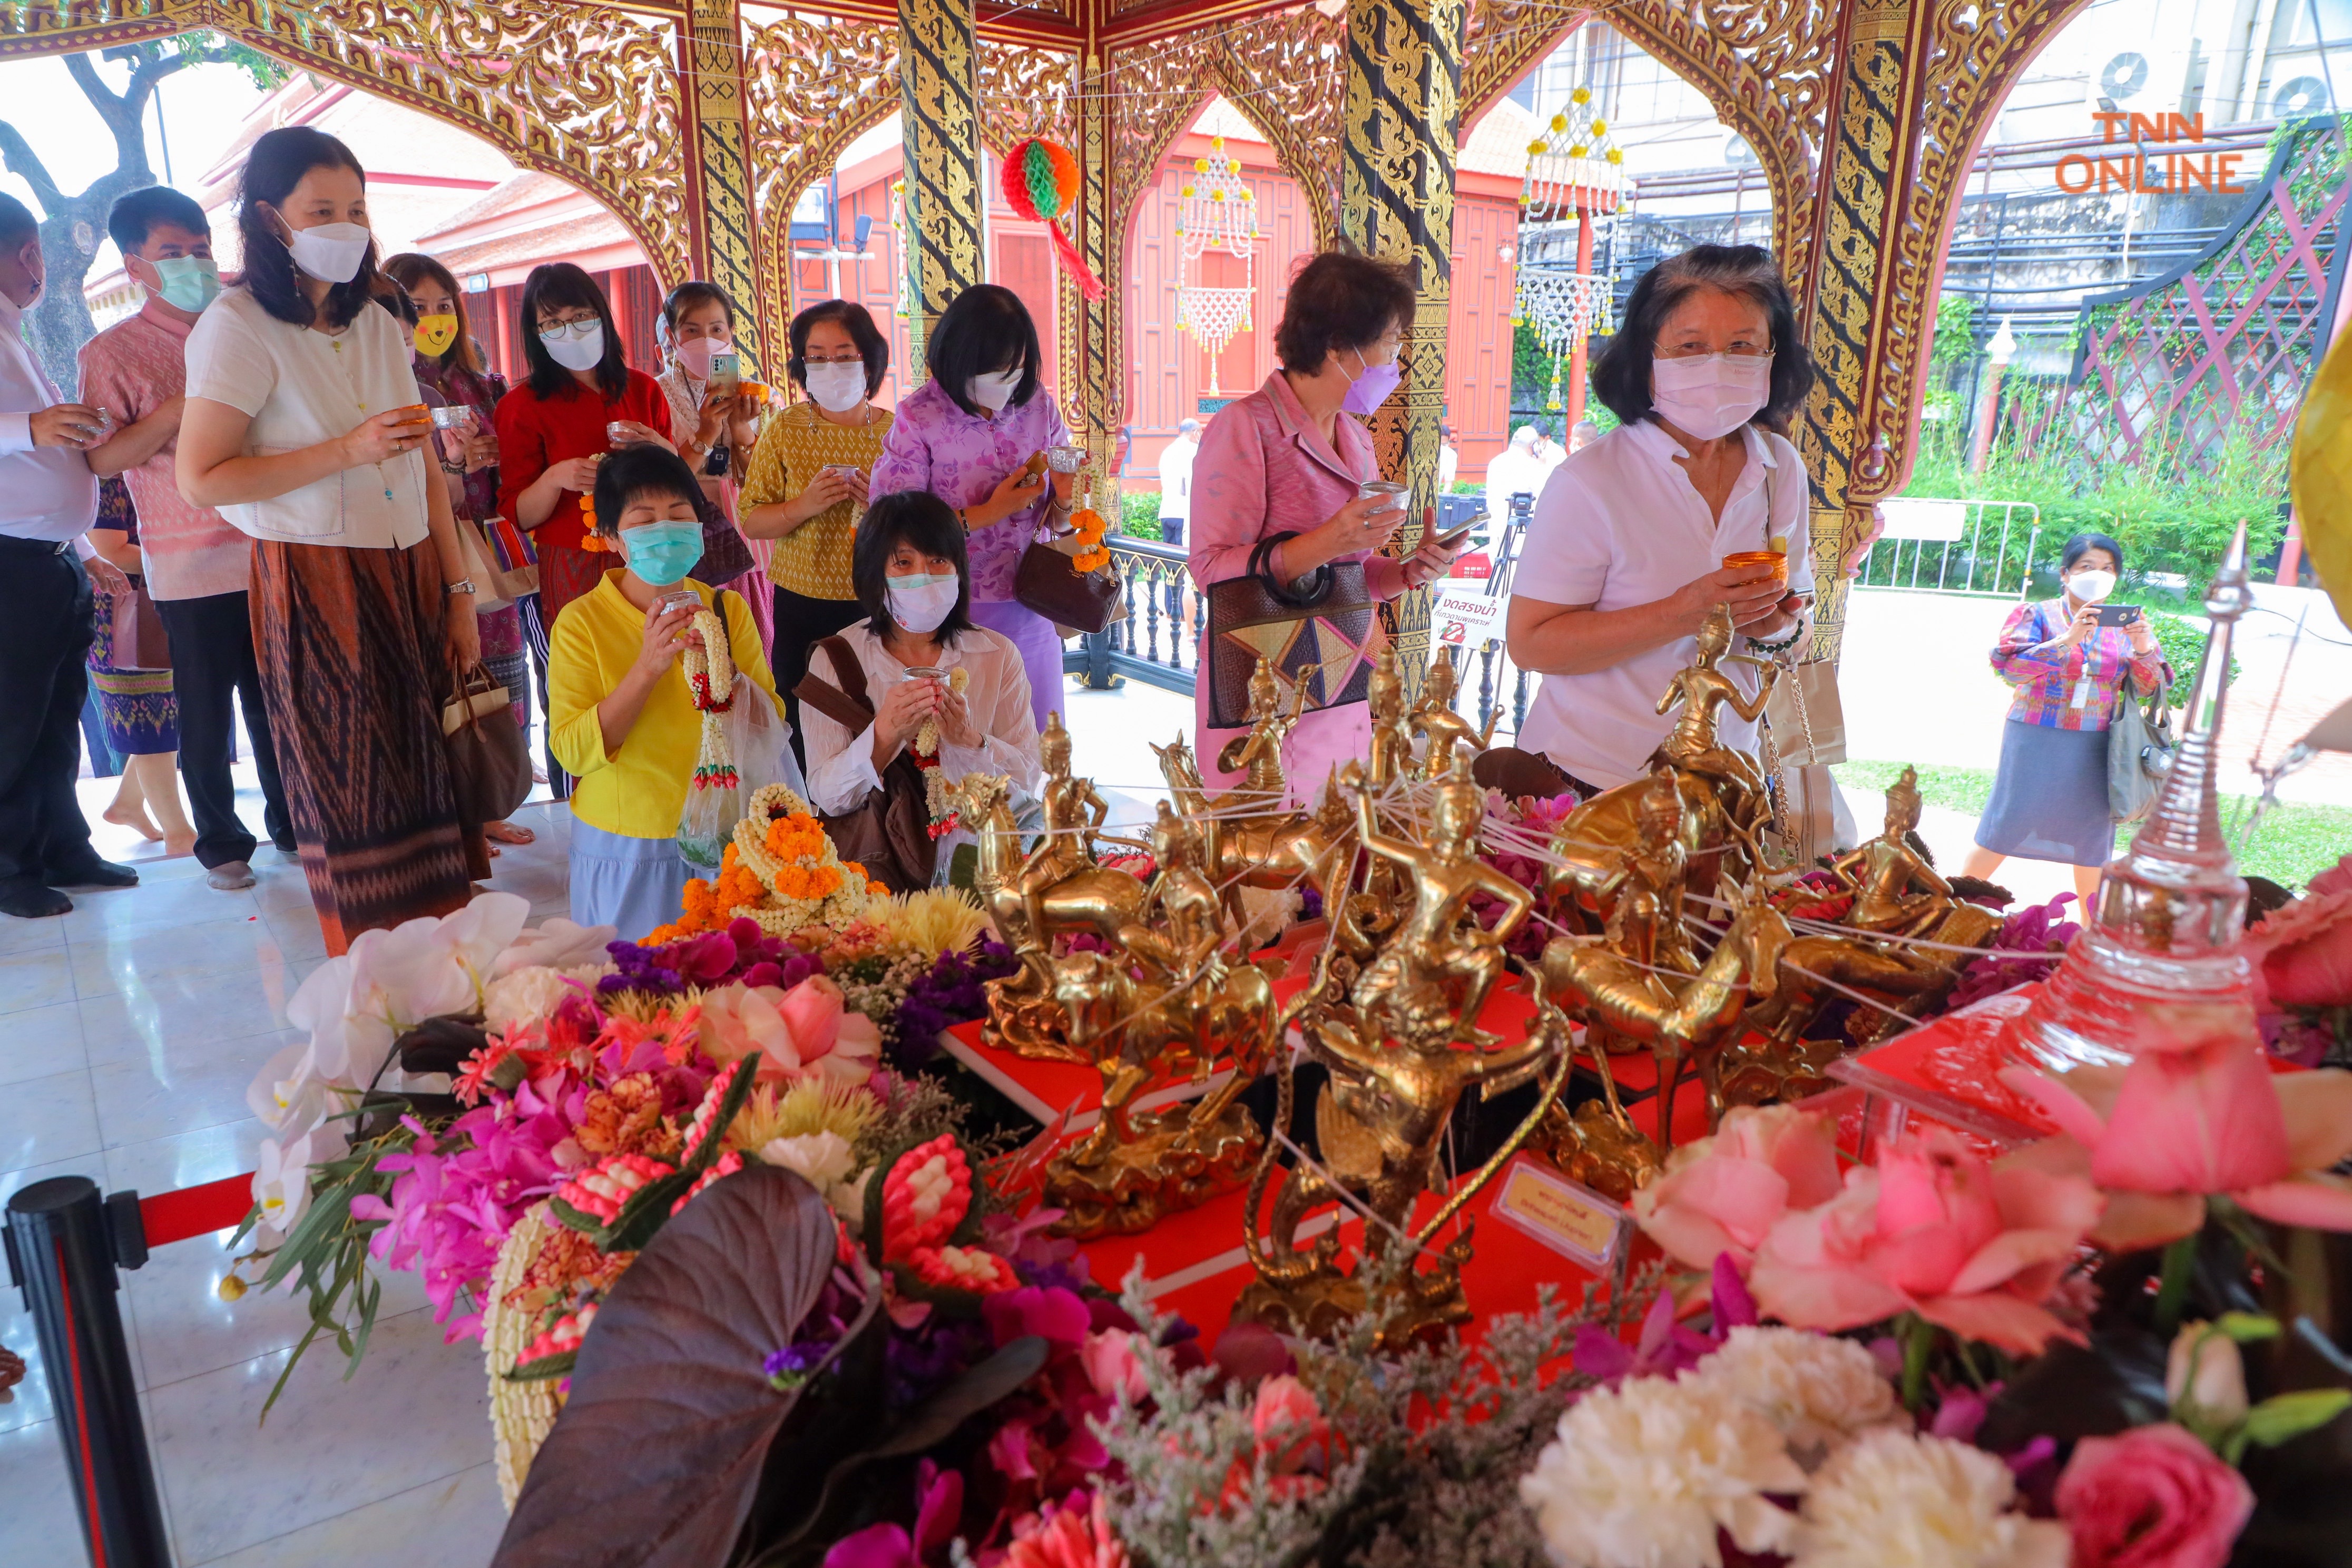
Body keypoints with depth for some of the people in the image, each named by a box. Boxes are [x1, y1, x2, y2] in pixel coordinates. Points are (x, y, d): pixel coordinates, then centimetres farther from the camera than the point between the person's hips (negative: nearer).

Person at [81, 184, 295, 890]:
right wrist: (178, 411, -18)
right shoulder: (114, 352, 0)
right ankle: (220, 843, 16)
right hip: (191, 564, -3)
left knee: (275, 701, 9)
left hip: (267, 553, 4)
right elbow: (100, 458, -8)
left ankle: (290, 824, 22)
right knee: (206, 713, 4)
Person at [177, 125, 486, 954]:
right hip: (317, 586, -5)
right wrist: (350, 450, -18)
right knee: (354, 793, 1)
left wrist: (458, 591, 8)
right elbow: (201, 478, -12)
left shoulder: (377, 323, 13)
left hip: (410, 575, 6)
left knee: (429, 770, 6)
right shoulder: (237, 328, -7)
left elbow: (423, 466, 12)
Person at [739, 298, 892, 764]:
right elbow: (750, 520, -1)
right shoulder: (785, 429, 2)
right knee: (802, 733, 7)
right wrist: (804, 506, -17)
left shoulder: (896, 431, 0)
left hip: (876, 604, -1)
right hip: (801, 607, 1)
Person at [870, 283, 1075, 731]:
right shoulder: (919, 419, -10)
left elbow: (1056, 522, 8)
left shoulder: (1039, 405, 1)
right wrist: (990, 513, -18)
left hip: (1030, 613, 4)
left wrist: (1064, 499, -15)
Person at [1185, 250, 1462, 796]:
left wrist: (1407, 572, 1)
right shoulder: (1246, 427, -10)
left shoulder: (1357, 439, 15)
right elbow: (1213, 571, -15)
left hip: (1344, 693, 7)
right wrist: (1324, 544, -24)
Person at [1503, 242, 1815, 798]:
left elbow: (1795, 626, 11)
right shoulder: (1590, 482, -17)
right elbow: (1530, 643, -19)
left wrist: (1777, 628, -13)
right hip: (1592, 780, -5)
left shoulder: (1782, 470, 0)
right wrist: (1683, 615, -26)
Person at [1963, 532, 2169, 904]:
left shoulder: (2125, 624, 9)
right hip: (2035, 742, -3)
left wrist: (2143, 649, -14)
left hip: (2094, 751, 3)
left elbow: (2149, 688, 5)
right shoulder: (2037, 615, 0)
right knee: (2004, 829, -1)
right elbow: (2009, 667, -15)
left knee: (2091, 841, 10)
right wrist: (2067, 640, -24)